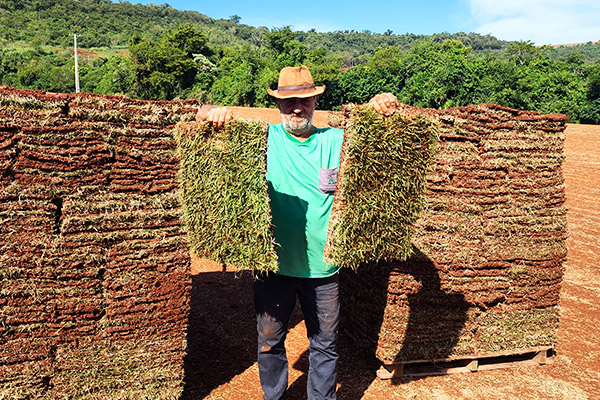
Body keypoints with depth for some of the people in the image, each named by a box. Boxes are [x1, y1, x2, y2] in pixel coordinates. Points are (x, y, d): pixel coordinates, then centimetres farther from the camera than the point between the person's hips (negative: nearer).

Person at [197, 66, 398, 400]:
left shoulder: (336, 140, -1)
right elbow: (202, 116, -1)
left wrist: (382, 107, -21)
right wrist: (214, 113, -25)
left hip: (322, 267, 1)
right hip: (273, 263, 0)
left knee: (325, 344, 16)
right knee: (270, 341, 17)